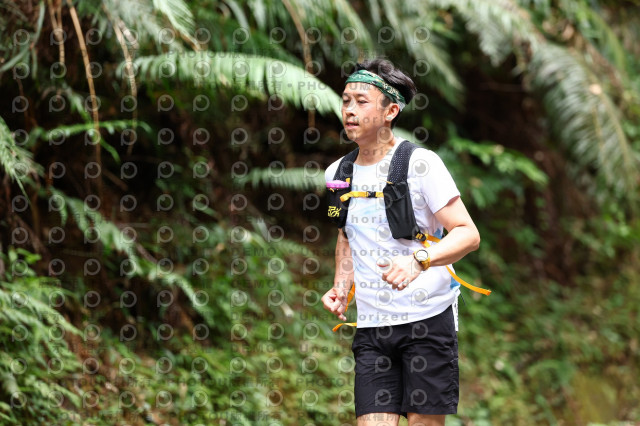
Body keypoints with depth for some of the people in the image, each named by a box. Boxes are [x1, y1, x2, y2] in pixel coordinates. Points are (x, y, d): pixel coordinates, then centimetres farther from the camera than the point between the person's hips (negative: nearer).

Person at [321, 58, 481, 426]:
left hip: (428, 317, -4)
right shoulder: (337, 173, 11)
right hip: (370, 325, 5)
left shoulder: (421, 163, -8)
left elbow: (468, 234, -13)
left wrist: (418, 260, -30)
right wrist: (341, 288, 10)